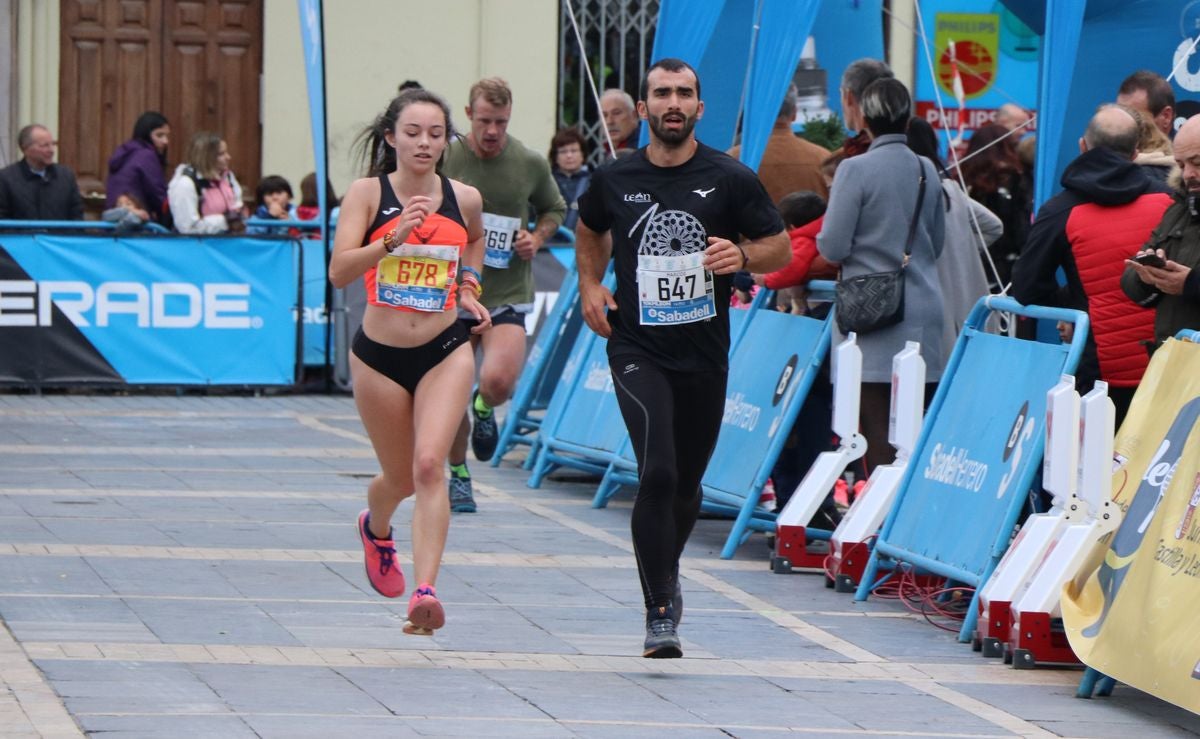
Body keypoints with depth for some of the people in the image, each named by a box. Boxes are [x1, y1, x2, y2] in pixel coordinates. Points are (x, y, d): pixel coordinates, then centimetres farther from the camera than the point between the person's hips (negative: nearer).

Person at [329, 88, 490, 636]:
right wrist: (393, 238, -31)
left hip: (445, 352, 0)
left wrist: (469, 289, 10)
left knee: (429, 465, -19)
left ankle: (425, 591, -25)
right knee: (400, 478, 14)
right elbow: (339, 272, -18)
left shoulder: (464, 199, 1)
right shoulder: (366, 193, -7)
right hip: (379, 356, 0)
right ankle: (376, 530, 50)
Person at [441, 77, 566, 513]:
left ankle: (485, 409, 16)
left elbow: (554, 209, 17)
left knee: (499, 381, -22)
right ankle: (459, 475, 29)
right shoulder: (444, 162, -4)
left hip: (508, 296, -1)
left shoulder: (531, 165, -1)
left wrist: (538, 237, -2)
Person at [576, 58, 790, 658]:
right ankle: (659, 613, -13)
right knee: (657, 473, -19)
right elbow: (590, 229, 23)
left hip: (704, 355, 2)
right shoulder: (614, 180, 1)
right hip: (638, 351, -2)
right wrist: (590, 285, 8)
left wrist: (741, 256, -16)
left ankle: (666, 571, 44)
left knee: (687, 483, 14)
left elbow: (780, 249, 4)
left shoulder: (731, 179, -3)